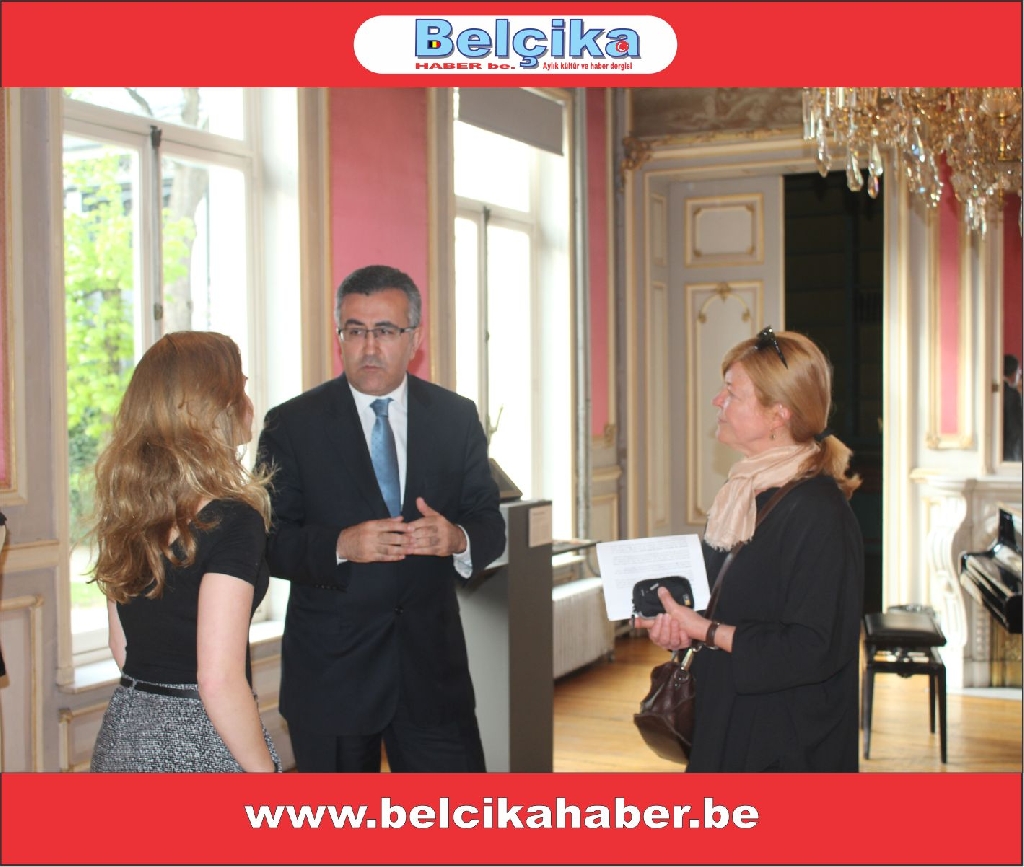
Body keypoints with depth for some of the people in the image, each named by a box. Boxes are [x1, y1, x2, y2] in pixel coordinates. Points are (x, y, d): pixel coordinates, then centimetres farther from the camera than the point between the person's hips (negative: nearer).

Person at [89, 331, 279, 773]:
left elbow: (122, 650, 12)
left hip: (123, 736, 8)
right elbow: (219, 682, -22)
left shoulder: (127, 507, 4)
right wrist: (267, 775, -12)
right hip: (198, 744, -7)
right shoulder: (232, 520, -19)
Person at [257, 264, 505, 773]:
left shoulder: (456, 417, 5)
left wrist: (458, 539, -18)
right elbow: (269, 542, -7)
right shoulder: (292, 425, -3)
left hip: (432, 660, 2)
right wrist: (340, 545, -24)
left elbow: (490, 525, 4)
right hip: (330, 670, -1)